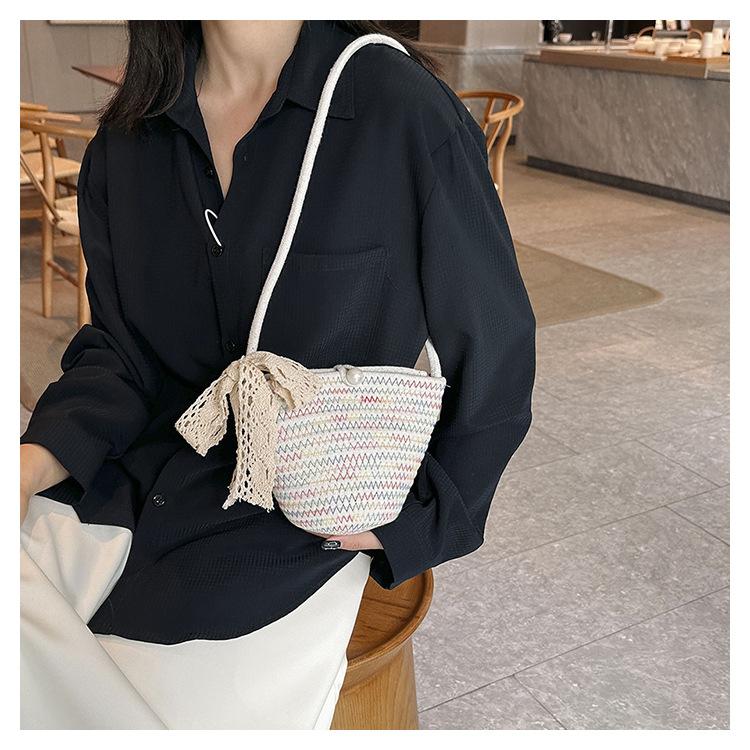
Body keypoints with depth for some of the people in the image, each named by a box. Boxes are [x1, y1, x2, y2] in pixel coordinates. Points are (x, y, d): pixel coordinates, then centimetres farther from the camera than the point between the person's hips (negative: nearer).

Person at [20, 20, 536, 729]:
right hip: (133, 478, 5)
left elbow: (492, 358, -4)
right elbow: (120, 348, 7)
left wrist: (418, 519, -9)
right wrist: (42, 453, -12)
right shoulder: (124, 144, 7)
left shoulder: (407, 113, -11)